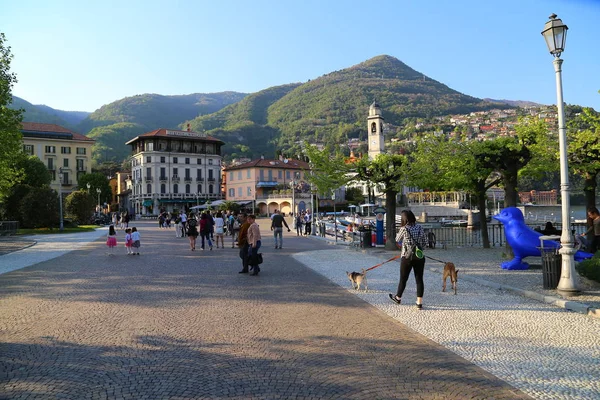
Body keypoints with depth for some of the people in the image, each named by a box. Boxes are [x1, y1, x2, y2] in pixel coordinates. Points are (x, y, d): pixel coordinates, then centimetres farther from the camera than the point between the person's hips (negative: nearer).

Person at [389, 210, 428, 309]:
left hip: (407, 257, -3)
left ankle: (398, 298, 32)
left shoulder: (404, 229, -12)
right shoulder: (419, 227, 0)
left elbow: (397, 239, 4)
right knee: (419, 279, 7)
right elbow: (425, 242, 5)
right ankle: (419, 302, 8)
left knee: (403, 279, 13)